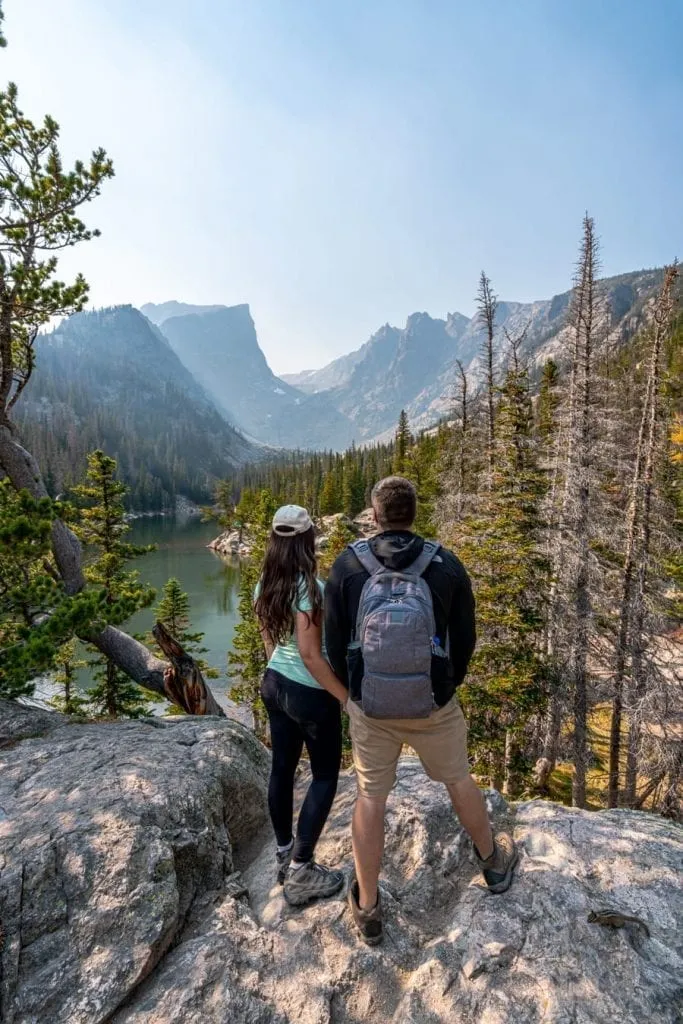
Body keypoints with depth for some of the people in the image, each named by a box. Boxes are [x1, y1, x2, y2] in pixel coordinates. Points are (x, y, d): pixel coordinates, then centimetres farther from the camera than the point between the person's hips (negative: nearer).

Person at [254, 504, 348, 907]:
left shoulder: (265, 585, -1)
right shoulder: (309, 588, -24)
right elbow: (311, 655, -24)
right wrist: (347, 697, -16)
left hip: (274, 684, 7)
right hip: (310, 693, -7)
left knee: (282, 768, 19)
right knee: (325, 776, 11)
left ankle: (285, 853, 37)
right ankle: (301, 870, 17)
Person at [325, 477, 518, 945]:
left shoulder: (347, 566, -13)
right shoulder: (447, 566, -14)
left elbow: (334, 642, -5)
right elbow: (465, 640, -3)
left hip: (369, 705, 0)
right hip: (434, 705, 1)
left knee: (370, 796, 17)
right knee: (459, 780, 25)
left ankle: (367, 908, 32)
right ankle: (494, 862, 50)